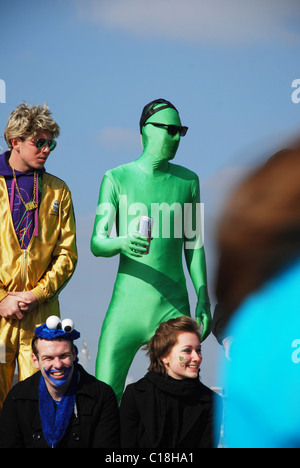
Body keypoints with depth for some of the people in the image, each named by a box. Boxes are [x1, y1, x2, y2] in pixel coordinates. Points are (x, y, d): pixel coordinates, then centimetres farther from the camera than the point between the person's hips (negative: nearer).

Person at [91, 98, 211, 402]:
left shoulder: (187, 180, 8)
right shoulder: (117, 179, -1)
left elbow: (194, 244, 13)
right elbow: (96, 243, -6)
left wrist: (204, 300, 8)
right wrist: (121, 243, -29)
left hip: (174, 308, 2)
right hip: (127, 305, -2)